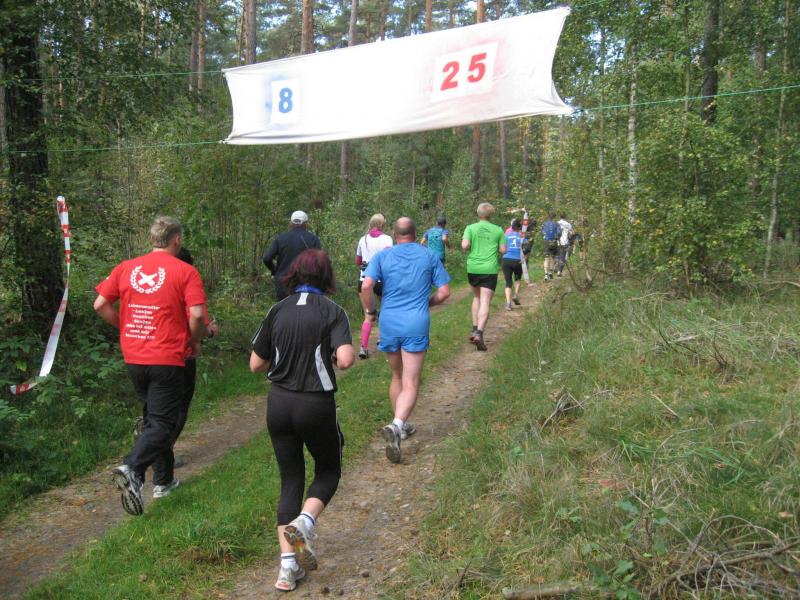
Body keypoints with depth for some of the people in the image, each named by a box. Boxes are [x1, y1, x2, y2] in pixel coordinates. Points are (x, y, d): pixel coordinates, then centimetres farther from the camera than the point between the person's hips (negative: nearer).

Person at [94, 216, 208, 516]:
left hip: (134, 358, 6)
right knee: (162, 423, 1)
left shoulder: (126, 268, 6)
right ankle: (132, 469, -24)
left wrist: (126, 327, 16)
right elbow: (197, 314, -18)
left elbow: (100, 305, 4)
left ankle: (163, 480, 29)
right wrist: (195, 341, -1)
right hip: (167, 359, -5)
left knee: (153, 416, 21)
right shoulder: (185, 272, -8)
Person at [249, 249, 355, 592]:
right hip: (316, 405, -3)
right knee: (328, 471, 20)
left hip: (279, 403, 4)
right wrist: (337, 357, 0)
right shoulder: (332, 311, -8)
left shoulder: (277, 311, 2)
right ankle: (303, 524, -6)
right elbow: (346, 359, -21)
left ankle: (288, 567, 12)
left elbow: (256, 365, 5)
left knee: (290, 480, 14)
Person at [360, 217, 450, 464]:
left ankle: (400, 426, 33)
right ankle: (396, 426, -25)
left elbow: (366, 287, -11)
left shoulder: (382, 256, 3)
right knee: (410, 384, -2)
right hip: (417, 324, -2)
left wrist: (370, 310, 6)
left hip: (389, 322, 2)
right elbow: (444, 291, 3)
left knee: (397, 377, 21)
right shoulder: (429, 256, 4)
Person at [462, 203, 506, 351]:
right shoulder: (498, 230, 4)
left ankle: (474, 329, 17)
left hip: (473, 268, 2)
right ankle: (479, 333, -22)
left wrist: (472, 247, 9)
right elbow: (503, 250, 4)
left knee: (477, 297, 22)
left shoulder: (471, 228, 0)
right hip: (489, 269, -1)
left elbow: (465, 246, -12)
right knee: (485, 302, -6)